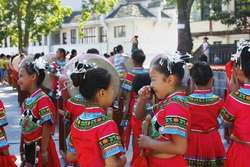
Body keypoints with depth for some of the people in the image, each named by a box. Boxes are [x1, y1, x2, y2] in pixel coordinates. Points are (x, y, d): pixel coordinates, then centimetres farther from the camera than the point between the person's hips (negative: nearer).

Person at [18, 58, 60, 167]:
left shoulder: (43, 100, -19)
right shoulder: (26, 101, 5)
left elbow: (46, 127, -19)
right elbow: (24, 127, 12)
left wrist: (44, 151, -19)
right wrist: (22, 149, 17)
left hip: (40, 147, -8)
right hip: (28, 147, 8)